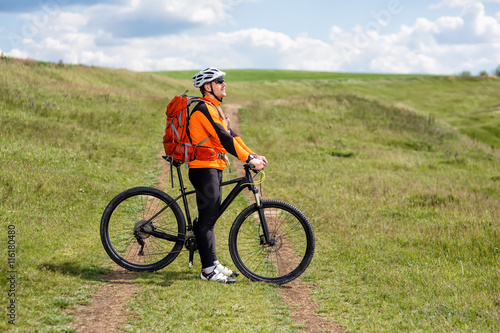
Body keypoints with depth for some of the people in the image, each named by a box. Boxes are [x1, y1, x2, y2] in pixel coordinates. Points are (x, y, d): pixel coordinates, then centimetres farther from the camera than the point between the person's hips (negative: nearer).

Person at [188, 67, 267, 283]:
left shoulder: (215, 109, 18)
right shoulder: (204, 109, -15)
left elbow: (231, 135, 15)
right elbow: (223, 138, -22)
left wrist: (253, 155, 5)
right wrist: (249, 159, -24)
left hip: (214, 168, 10)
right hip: (204, 168, -10)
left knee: (211, 217, 13)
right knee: (207, 218, -8)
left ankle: (213, 264, 19)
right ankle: (208, 269, -6)